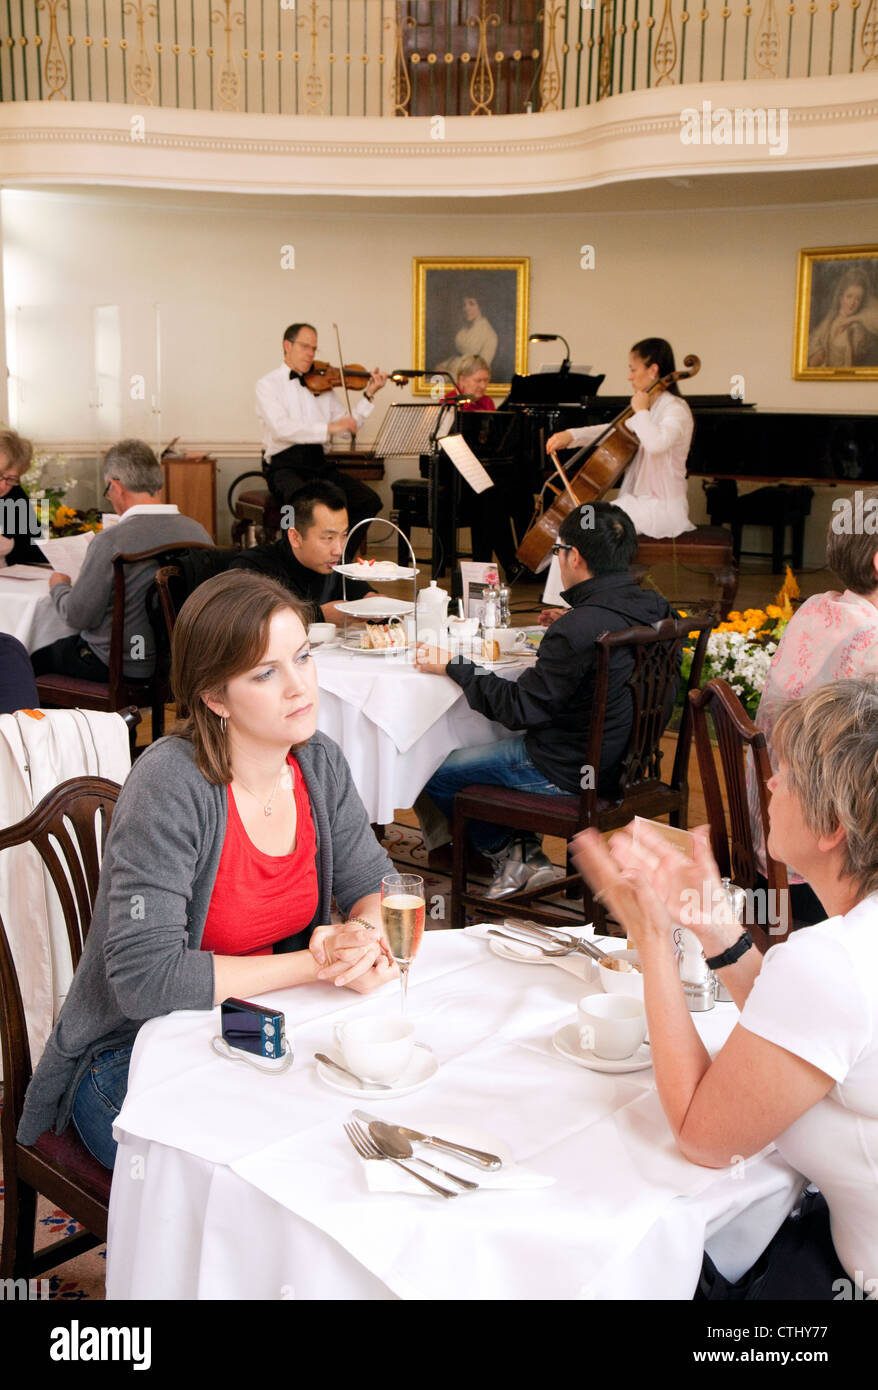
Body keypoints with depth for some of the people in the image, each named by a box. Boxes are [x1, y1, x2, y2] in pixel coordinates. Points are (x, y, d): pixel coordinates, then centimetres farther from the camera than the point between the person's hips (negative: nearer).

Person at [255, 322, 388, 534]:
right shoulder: (267, 384, 2)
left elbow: (347, 425, 13)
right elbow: (281, 428, -16)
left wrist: (368, 395, 3)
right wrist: (328, 428, -25)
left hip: (319, 463, 5)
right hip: (285, 466, -5)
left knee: (369, 501, -15)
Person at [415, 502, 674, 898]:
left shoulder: (577, 631, -29)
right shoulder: (654, 609, -4)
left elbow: (519, 708, -21)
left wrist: (453, 667, -10)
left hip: (567, 773, -9)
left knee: (434, 772, 4)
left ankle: (508, 853, 20)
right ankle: (526, 853, 25)